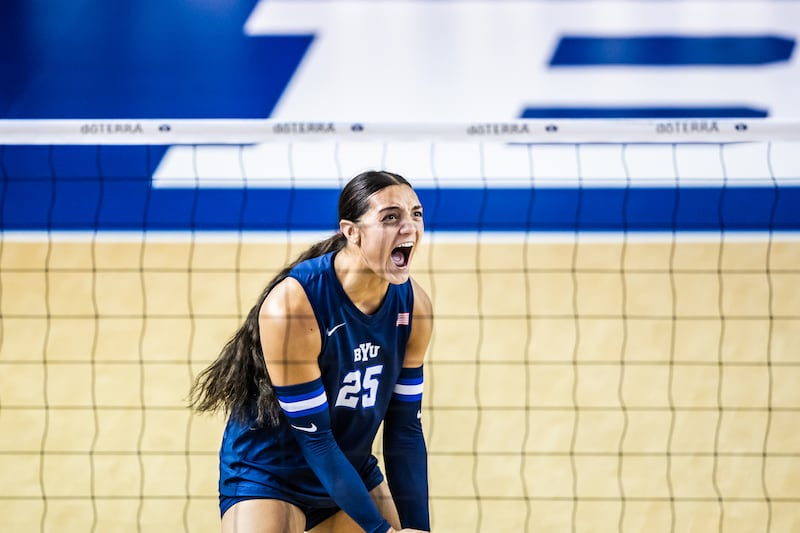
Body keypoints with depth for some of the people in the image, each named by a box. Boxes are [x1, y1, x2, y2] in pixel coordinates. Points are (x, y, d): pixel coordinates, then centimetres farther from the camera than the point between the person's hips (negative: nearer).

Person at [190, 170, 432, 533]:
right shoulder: (289, 305, -27)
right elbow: (314, 438, -24)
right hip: (266, 476, -6)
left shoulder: (414, 305, -9)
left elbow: (404, 429, -2)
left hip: (352, 473, 6)